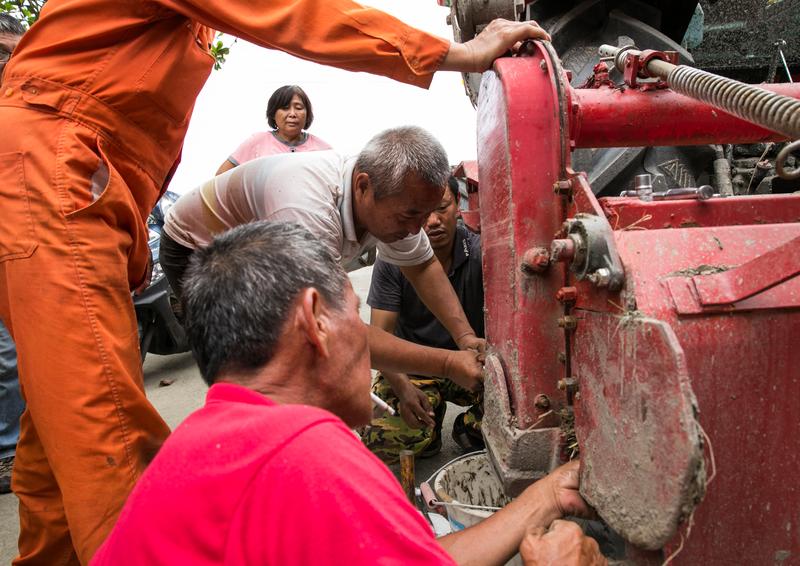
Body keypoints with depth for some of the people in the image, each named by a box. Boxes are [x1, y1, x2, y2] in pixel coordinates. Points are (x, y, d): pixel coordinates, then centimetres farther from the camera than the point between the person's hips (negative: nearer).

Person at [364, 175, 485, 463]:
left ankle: (469, 428, 7)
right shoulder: (392, 261, -12)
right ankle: (432, 420, 12)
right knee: (380, 444, -24)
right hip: (411, 368, 0)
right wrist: (403, 388, -33)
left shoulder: (480, 253, -14)